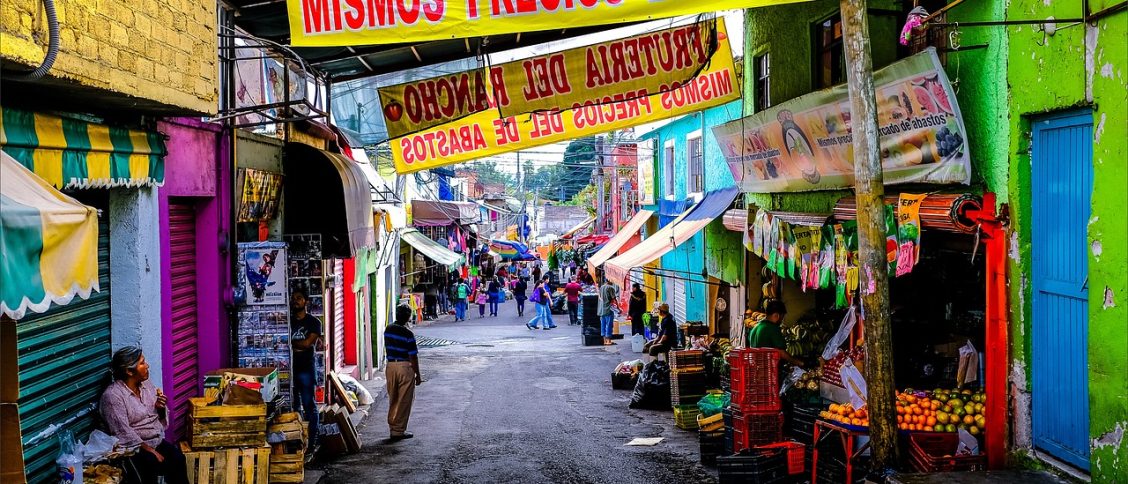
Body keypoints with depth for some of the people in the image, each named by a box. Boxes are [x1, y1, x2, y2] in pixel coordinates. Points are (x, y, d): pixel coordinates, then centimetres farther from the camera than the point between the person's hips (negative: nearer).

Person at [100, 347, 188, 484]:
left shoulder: (146, 384, 8)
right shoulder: (112, 395, -13)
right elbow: (123, 433, -19)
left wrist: (161, 408, -6)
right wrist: (149, 450, -23)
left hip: (157, 441, 6)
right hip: (133, 447, -6)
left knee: (178, 459, -25)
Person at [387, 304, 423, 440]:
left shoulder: (388, 330, 2)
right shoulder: (408, 334, -16)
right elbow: (413, 357, -12)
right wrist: (418, 375, -5)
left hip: (390, 366, 6)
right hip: (405, 367, -6)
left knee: (393, 399, 17)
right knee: (404, 400, 3)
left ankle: (392, 427, 22)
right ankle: (399, 431, 5)